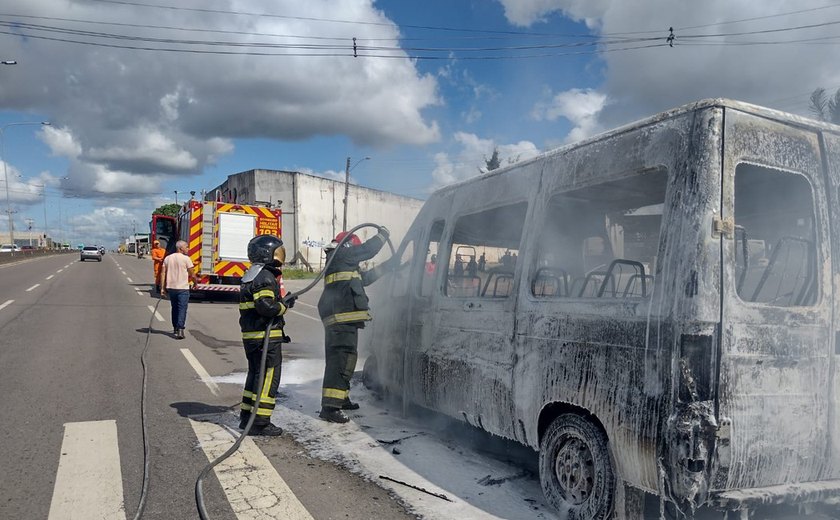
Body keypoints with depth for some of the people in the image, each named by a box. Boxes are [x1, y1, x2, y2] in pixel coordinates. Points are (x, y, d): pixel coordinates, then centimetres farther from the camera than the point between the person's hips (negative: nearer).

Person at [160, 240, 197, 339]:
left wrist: (162, 288, 7)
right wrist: (195, 282, 12)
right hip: (182, 288, -5)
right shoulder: (186, 258, -9)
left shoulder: (167, 258, 8)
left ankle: (175, 328, 27)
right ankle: (180, 329, -14)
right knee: (182, 309, -4)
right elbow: (192, 275, -7)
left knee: (174, 308, 18)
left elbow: (163, 274, 5)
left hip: (171, 288, 6)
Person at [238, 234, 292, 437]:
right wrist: (285, 305, -11)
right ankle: (260, 422, 1)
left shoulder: (251, 276, 17)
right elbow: (265, 306, -26)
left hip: (251, 336, 10)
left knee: (256, 374, 19)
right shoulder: (266, 276, -16)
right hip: (266, 337, -10)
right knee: (268, 377, -3)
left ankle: (247, 416, 27)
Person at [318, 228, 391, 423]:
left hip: (341, 319, 11)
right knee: (341, 359, -16)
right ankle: (329, 407, -19)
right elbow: (368, 250, -1)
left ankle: (341, 399, 31)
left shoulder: (344, 264, 29)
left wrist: (388, 265, 35)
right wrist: (382, 234, 16)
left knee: (345, 358, 20)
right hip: (342, 318, -11)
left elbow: (365, 277, 34)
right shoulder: (340, 254, 0)